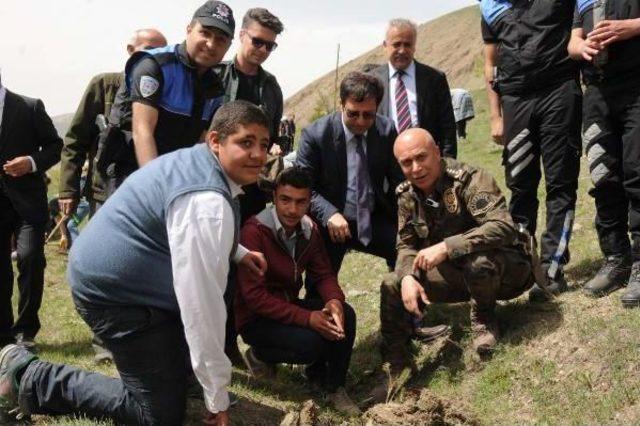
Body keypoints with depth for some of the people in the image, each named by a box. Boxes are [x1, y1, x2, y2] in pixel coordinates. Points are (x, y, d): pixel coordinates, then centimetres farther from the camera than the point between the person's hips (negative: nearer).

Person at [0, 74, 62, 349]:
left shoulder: (30, 107, 0)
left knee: (29, 257, -14)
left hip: (26, 199, -3)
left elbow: (55, 146, 2)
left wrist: (33, 162, -16)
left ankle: (25, 329, 0)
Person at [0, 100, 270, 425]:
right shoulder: (207, 202, -28)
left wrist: (238, 253, 15)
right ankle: (29, 378, 0)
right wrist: (217, 397, -21)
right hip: (115, 291, -11)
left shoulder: (197, 162, 4)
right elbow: (202, 301, -29)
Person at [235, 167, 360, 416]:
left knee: (345, 315, -16)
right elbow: (254, 295, -27)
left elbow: (324, 274, 1)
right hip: (256, 318, -6)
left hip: (289, 306, 6)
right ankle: (259, 354, 4)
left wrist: (334, 301, -24)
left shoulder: (309, 229, -3)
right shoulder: (254, 231, -24)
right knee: (312, 343, -29)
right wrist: (307, 318, -32)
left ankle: (332, 385, 4)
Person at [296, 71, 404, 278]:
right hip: (331, 222, -2)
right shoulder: (315, 134, -13)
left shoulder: (387, 130, -4)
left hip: (375, 222, 2)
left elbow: (398, 181, 4)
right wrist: (329, 214, -27)